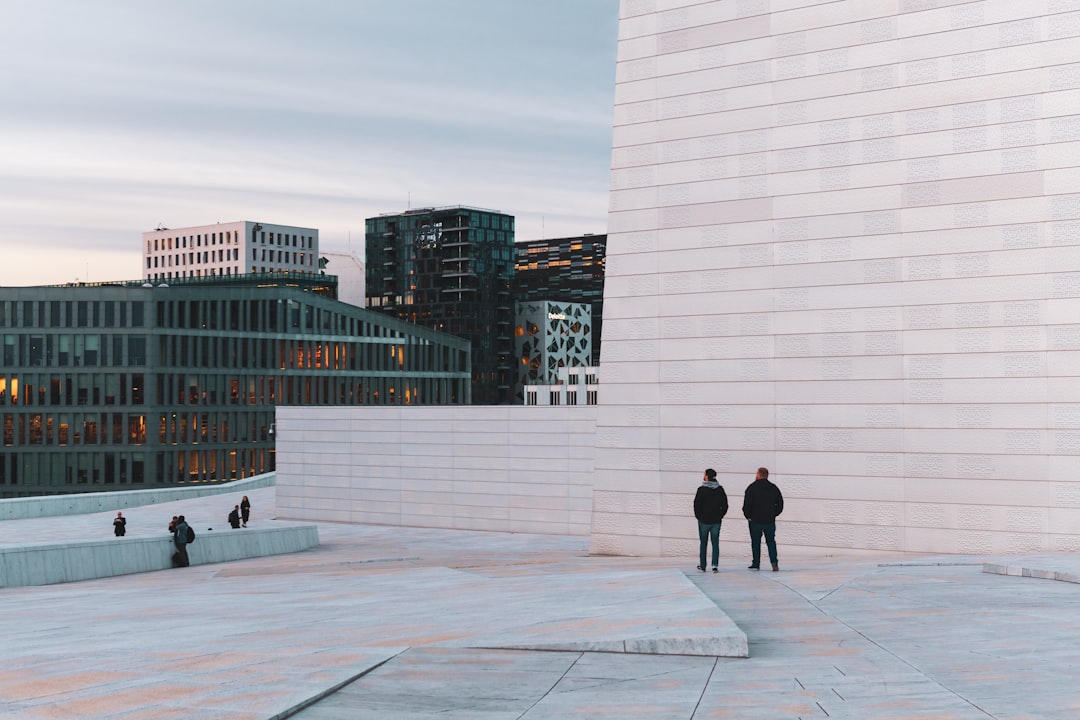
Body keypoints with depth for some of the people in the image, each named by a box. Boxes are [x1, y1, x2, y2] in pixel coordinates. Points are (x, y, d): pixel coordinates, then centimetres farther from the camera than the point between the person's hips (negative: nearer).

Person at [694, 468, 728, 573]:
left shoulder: (702, 490, -11)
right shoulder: (720, 489, 1)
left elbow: (697, 504, -11)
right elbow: (725, 505, 2)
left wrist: (698, 516, 3)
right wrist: (720, 516, 9)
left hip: (704, 521, -2)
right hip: (716, 521, 2)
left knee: (703, 543, 9)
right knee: (715, 543, 5)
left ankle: (702, 566, 12)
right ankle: (715, 565, -5)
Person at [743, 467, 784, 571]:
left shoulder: (752, 487, -7)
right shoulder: (774, 488, 5)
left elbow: (747, 504, -11)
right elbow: (780, 504, 9)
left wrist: (748, 515, 2)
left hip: (755, 520, -3)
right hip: (770, 521, 3)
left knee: (755, 542, 6)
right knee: (771, 541, 9)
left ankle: (756, 564, 8)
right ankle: (774, 562, -6)